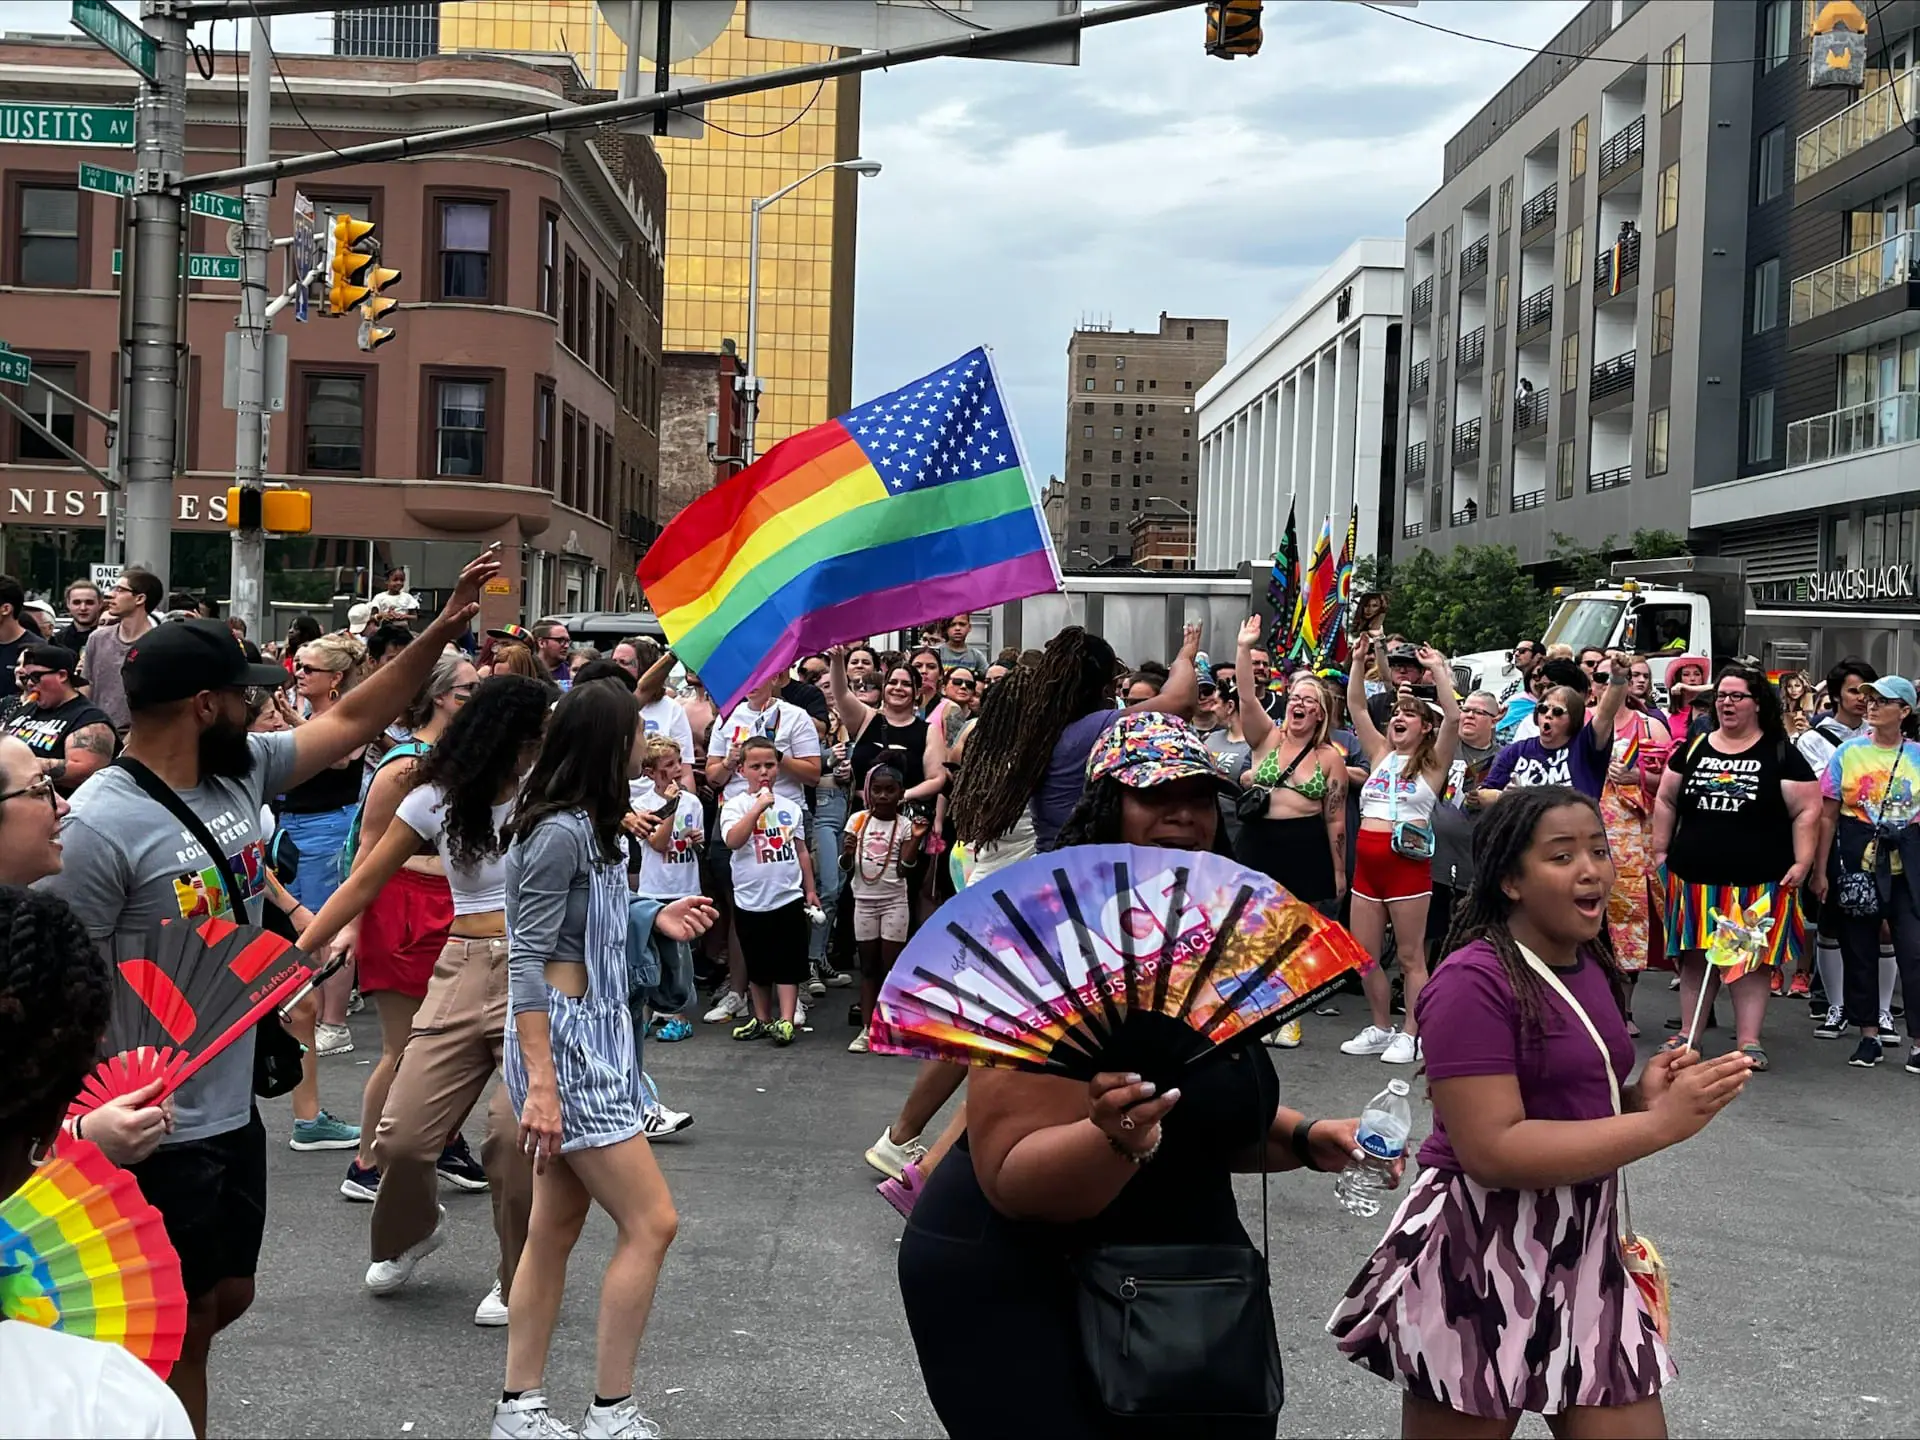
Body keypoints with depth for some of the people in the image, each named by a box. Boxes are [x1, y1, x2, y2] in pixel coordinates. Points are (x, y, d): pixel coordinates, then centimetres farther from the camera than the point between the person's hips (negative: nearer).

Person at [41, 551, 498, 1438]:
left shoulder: (242, 771, 2)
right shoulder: (99, 824, -21)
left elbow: (351, 723, 11)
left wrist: (442, 630, 5)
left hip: (234, 1109, 8)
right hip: (156, 1130, -8)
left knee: (225, 1298, 21)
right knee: (176, 1331, 6)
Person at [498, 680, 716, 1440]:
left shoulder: (590, 827, 9)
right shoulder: (559, 833, -18)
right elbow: (526, 963, -21)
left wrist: (655, 919, 6)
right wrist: (539, 1084, -25)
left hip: (591, 1035, 10)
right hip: (563, 1041, -10)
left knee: (556, 1228, 14)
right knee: (650, 1222, -6)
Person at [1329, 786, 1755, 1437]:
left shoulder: (1588, 967, 8)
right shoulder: (1473, 980, -19)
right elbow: (1491, 1150, -26)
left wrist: (1640, 1096, -1)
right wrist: (1663, 1123, -25)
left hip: (1581, 1253, 8)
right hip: (1479, 1264, -8)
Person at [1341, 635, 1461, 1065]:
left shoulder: (1432, 762, 1)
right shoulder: (1381, 754, 15)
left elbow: (1452, 718, -14)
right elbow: (1357, 708, 11)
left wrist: (1439, 670, -13)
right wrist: (1358, 661, 4)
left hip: (1407, 861, -6)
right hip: (1367, 861, 6)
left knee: (1410, 955, 1)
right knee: (1363, 955, 8)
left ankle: (1411, 1036, 9)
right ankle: (1380, 1029, 23)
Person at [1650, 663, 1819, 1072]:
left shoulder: (1780, 755, 1)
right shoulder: (1693, 749, 10)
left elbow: (1807, 810, -2)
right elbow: (1666, 800, 15)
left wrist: (1802, 862, -10)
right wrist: (1660, 851, 9)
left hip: (1758, 882, -3)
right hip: (1695, 878, 3)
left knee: (1752, 958, 1)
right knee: (1695, 957, 8)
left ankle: (1749, 1042, 6)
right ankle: (1688, 1035, 16)